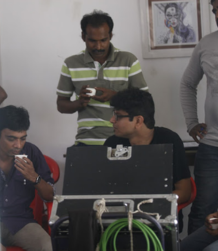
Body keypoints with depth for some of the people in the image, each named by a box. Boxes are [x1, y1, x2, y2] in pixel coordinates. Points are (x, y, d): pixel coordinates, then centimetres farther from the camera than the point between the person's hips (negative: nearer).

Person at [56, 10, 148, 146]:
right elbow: (61, 105, 12)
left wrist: (115, 96, -13)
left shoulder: (129, 61, 3)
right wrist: (79, 103, -10)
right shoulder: (71, 64, 7)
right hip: (86, 141, 1)